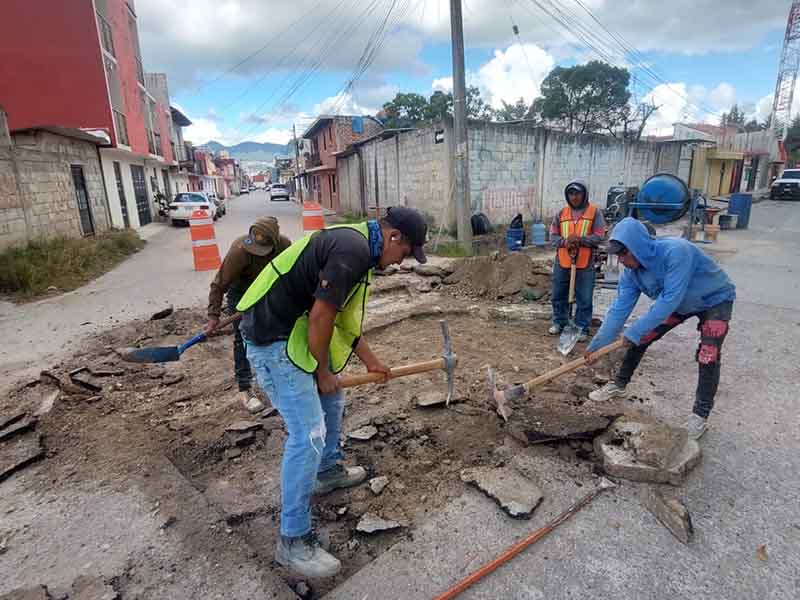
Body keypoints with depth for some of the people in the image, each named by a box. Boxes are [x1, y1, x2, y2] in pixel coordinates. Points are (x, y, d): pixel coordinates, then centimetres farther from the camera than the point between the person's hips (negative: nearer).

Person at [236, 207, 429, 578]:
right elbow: (320, 317, -22)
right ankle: (293, 541, 9)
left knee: (331, 400, 24)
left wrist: (370, 361, 22)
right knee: (308, 435, -8)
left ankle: (328, 472, 46)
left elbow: (344, 316, 18)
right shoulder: (353, 250, -22)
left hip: (295, 331, 11)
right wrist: (323, 371, -7)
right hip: (273, 340, -11)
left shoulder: (356, 243, 11)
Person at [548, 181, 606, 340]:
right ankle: (559, 322, 29)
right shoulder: (562, 213, 9)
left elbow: (599, 237, -6)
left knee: (584, 299, 3)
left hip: (585, 264, -3)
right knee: (559, 296, 13)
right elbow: (553, 235, 7)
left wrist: (580, 239, -20)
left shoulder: (595, 212, -1)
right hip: (562, 262, 3)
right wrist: (564, 241, -13)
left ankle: (582, 328, 15)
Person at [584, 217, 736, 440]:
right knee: (640, 339, 2)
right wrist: (597, 344, -24)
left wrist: (634, 331, -42)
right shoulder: (631, 272, -19)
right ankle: (618, 385, 20)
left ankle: (700, 415, 0)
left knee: (708, 355, -17)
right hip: (678, 304, 6)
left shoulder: (676, 251, -40)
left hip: (715, 300, -5)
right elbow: (619, 309, -19)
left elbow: (670, 300, -42)